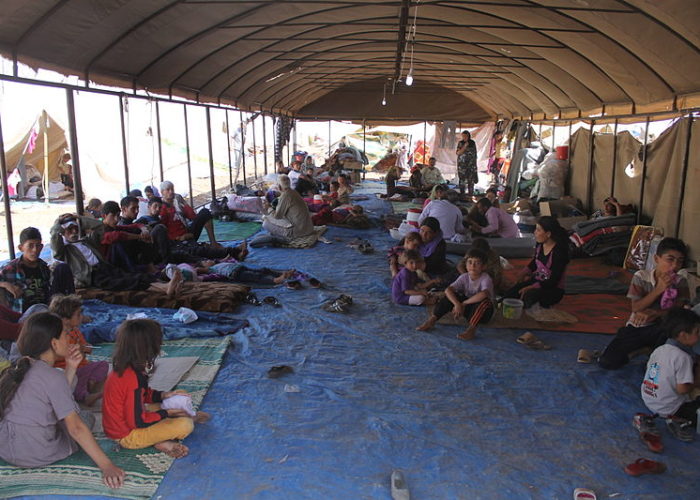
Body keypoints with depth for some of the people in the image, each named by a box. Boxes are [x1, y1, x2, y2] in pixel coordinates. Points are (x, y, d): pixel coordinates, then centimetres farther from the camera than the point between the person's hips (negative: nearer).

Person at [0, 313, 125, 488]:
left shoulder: (20, 367, 3)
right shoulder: (52, 376, -21)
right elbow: (76, 428, -23)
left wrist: (71, 368, 5)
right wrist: (107, 466, -23)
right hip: (34, 455, -7)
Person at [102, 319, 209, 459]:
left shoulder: (124, 369, -4)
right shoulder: (133, 379, -32)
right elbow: (137, 422, -25)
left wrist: (163, 395, 0)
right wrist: (166, 413, -13)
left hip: (118, 426, 9)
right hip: (128, 436, -9)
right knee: (186, 425, -19)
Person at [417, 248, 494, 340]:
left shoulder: (485, 278, -21)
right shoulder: (464, 277, -8)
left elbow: (483, 294, -42)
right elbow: (448, 290, -20)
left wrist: (463, 303, -33)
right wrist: (457, 304, -38)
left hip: (483, 312, -4)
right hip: (468, 308, 4)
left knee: (484, 301, -36)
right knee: (451, 296, -16)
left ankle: (471, 329, -41)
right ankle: (432, 320, -19)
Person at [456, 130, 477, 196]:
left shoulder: (473, 143, 5)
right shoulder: (460, 143, 1)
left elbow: (475, 153, 11)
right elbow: (458, 153, -7)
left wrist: (475, 163, 10)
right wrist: (465, 147, -17)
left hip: (471, 164, 1)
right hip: (462, 164, -1)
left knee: (471, 180, -2)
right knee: (462, 180, -3)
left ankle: (470, 194, 5)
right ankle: (462, 194, 5)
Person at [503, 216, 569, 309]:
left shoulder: (559, 251, -21)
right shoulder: (539, 244, 0)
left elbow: (554, 281, -22)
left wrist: (530, 288, -27)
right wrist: (524, 273, 4)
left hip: (553, 289, -7)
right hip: (537, 281, 7)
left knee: (529, 295, -36)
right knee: (511, 293, -21)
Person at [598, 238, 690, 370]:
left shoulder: (680, 282, -4)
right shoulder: (641, 276, -8)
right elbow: (636, 308, -12)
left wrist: (654, 313, -27)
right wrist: (658, 289, -23)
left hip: (661, 327, 0)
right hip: (636, 327, 0)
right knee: (607, 362, -17)